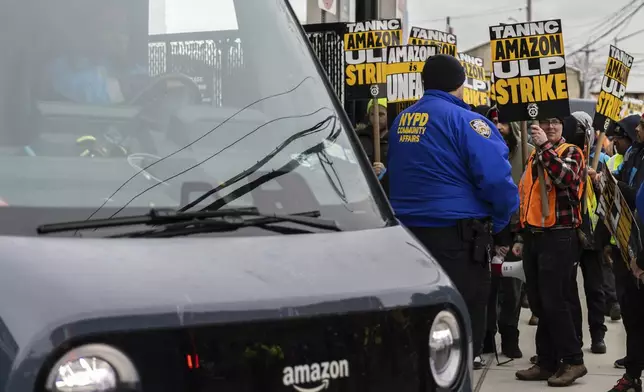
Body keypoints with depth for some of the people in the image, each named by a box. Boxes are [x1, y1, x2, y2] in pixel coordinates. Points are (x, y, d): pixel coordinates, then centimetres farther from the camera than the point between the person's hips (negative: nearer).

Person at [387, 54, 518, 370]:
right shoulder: (465, 121, -13)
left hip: (407, 230, 7)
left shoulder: (400, 121, 10)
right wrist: (500, 224, -3)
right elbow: (496, 178, -18)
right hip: (457, 233, -7)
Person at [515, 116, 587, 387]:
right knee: (539, 303, 8)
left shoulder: (571, 152, -3)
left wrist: (545, 146, -25)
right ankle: (547, 362, 15)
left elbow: (565, 177, -26)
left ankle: (573, 361, -1)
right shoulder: (534, 156, 18)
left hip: (558, 236, -7)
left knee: (554, 301, -10)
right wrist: (523, 235, 18)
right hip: (534, 236, 7)